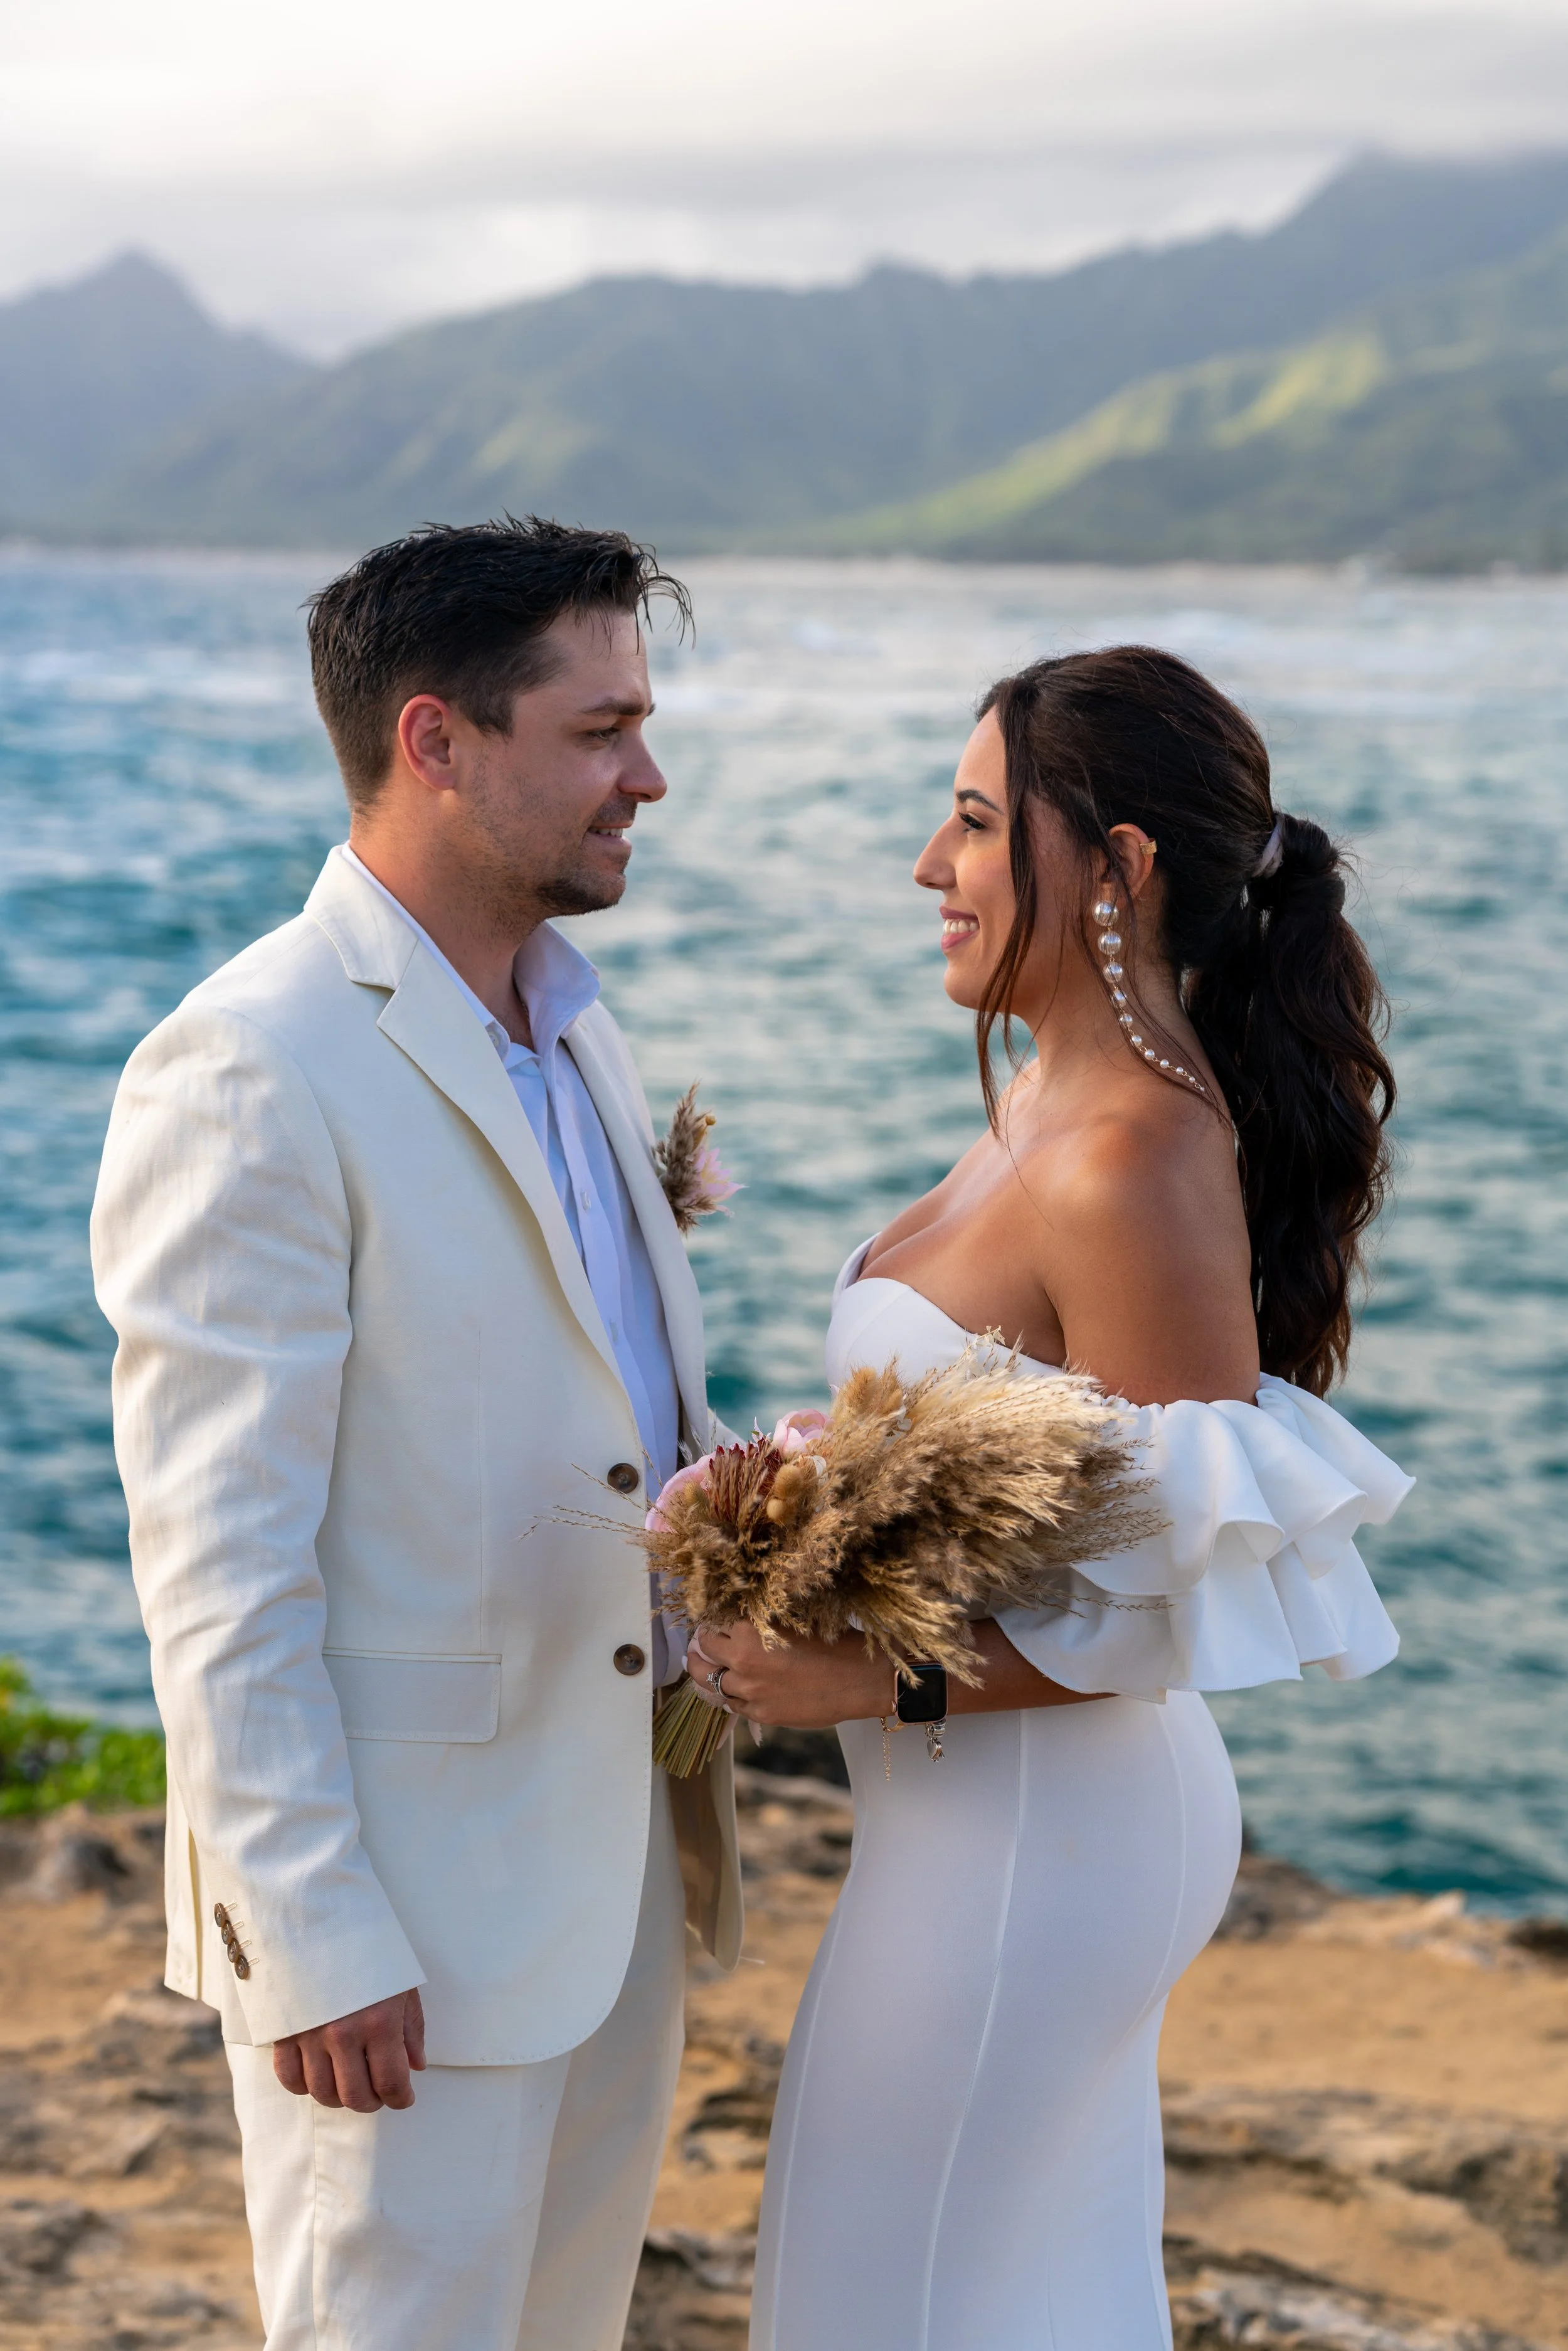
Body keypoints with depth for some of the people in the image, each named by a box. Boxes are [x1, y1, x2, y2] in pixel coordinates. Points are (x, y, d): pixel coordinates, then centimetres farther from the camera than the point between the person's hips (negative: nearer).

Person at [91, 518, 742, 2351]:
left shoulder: (571, 1031, 10)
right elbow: (217, 1561, -19)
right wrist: (313, 1938, -20)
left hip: (615, 1863, 8)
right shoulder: (255, 1072, -18)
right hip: (404, 1909, -8)